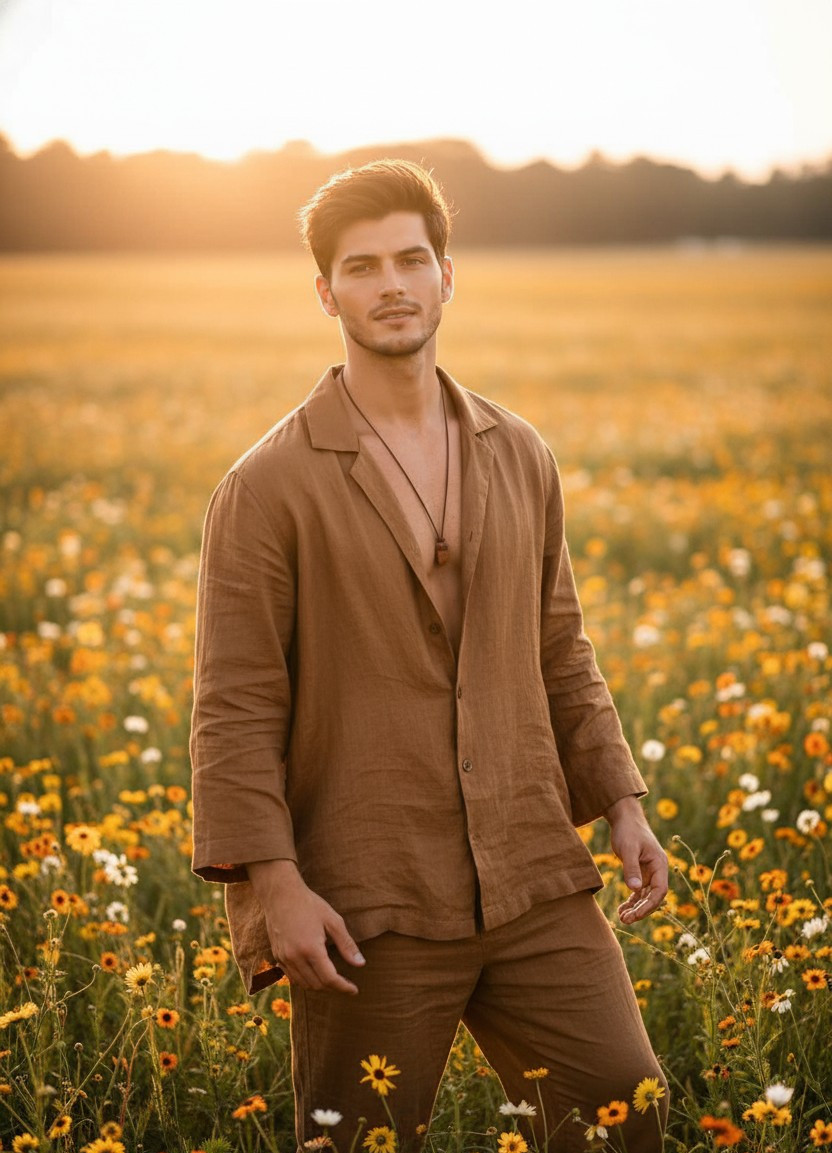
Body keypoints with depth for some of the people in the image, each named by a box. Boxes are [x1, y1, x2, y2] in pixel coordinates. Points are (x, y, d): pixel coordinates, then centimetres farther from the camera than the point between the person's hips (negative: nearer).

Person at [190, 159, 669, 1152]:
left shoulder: (520, 458, 11)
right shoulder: (270, 487, -5)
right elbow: (236, 708, -7)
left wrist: (621, 799, 10)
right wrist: (275, 883, -13)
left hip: (534, 882, 4)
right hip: (374, 905, -4)